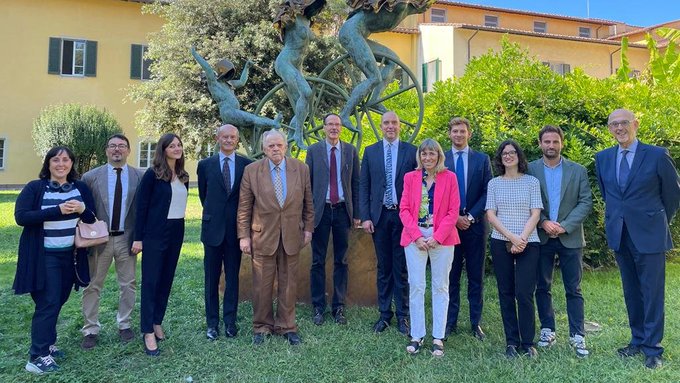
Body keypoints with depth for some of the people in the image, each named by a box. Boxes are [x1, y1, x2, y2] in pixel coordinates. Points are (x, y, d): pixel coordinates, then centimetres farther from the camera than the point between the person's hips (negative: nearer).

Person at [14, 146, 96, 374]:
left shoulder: (81, 188, 6)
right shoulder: (34, 188, -6)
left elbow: (93, 218, 7)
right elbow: (21, 216, -15)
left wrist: (82, 209, -16)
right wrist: (58, 211, -23)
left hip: (70, 255, 5)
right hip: (44, 256, -5)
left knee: (58, 301, 13)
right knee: (47, 303, -5)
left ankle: (46, 344, 29)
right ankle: (37, 357, 5)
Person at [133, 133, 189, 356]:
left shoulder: (183, 177, 9)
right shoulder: (152, 174, -8)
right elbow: (141, 206, -8)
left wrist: (178, 228, 8)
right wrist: (138, 238, -10)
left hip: (176, 233, 6)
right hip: (155, 234, -6)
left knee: (166, 279, 12)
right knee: (150, 281, -1)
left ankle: (157, 322, 26)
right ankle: (148, 332, 5)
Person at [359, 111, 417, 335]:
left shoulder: (412, 151, 2)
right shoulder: (370, 152, 7)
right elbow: (363, 186, 6)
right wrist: (365, 217, -2)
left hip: (404, 215, -1)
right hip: (380, 216, 2)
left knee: (402, 268, 6)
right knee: (383, 268, 10)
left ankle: (402, 316, 16)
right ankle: (384, 314, 21)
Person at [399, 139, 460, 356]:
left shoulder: (449, 177, 3)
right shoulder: (410, 177, 7)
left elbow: (453, 211, -1)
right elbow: (404, 209, 3)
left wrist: (437, 237, -11)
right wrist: (417, 236, -9)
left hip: (442, 238, -1)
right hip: (414, 237, 1)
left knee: (440, 287, 5)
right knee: (416, 286, 1)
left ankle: (438, 338, 13)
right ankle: (416, 336, 11)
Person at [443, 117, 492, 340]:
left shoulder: (482, 159, 6)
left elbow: (487, 192, 1)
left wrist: (470, 216, -10)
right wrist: (454, 218, -8)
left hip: (475, 224, 0)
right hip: (448, 224, 0)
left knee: (476, 276, 6)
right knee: (451, 276, 4)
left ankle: (476, 323, 14)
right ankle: (450, 322, 13)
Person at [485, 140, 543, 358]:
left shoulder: (531, 182, 5)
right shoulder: (494, 184, 7)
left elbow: (535, 214, -1)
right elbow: (491, 215, 0)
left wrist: (522, 238, -13)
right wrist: (511, 237, -11)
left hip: (528, 243, -1)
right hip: (500, 243, 2)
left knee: (524, 294, -7)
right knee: (506, 293, 5)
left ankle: (527, 343, 8)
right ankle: (511, 341, 15)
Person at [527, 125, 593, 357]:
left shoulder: (577, 171, 3)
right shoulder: (529, 170, 1)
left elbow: (586, 202, -2)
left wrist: (564, 226, -12)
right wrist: (543, 222, -14)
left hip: (570, 238, 0)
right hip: (541, 238, 0)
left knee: (573, 289, 4)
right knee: (542, 287, 8)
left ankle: (577, 335, 13)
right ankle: (547, 330, 21)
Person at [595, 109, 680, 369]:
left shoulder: (657, 155, -8)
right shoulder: (603, 158, 5)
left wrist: (659, 222, 9)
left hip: (649, 235, -4)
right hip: (619, 235, 5)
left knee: (652, 293, 3)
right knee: (631, 292, 14)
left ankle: (653, 348, 14)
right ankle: (637, 340, 27)